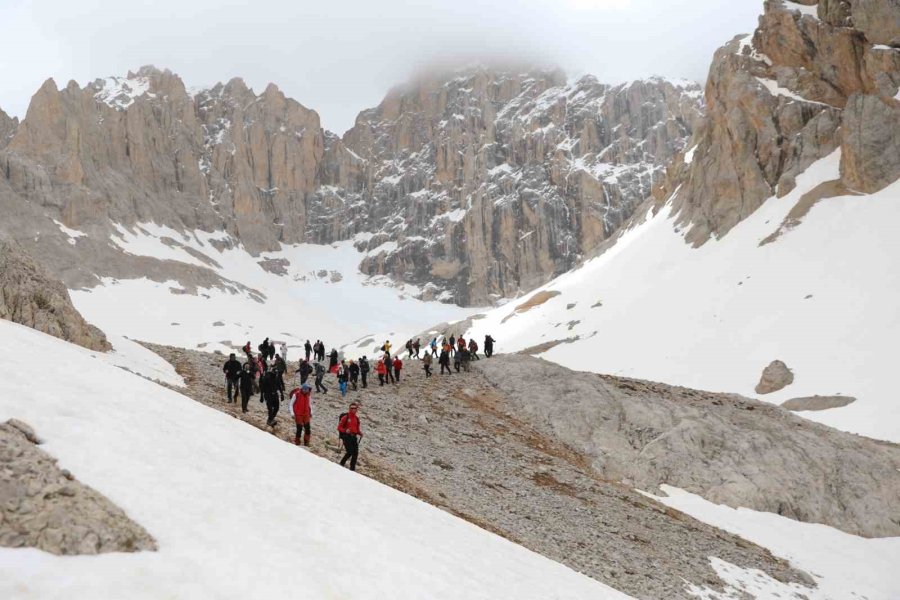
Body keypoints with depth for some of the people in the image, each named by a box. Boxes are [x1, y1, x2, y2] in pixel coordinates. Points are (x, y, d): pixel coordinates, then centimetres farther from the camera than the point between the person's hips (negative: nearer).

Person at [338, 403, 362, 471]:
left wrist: (360, 432, 2)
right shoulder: (345, 417, -5)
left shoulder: (356, 418, 13)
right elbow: (339, 427, -6)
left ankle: (352, 468, 8)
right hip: (346, 436, -6)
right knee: (350, 452, -15)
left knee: (355, 453, -1)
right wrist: (345, 430, -23)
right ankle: (341, 464, 5)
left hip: (354, 437, 6)